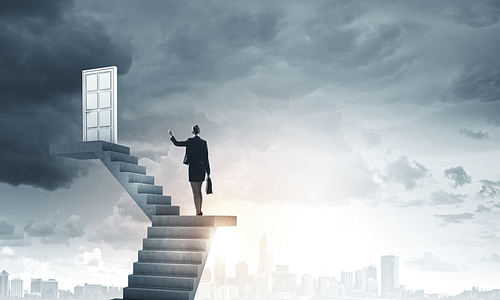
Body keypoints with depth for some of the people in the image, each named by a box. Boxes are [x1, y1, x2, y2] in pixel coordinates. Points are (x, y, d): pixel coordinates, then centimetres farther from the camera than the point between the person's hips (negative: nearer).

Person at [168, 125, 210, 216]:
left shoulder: (190, 141, -7)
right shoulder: (203, 142, 3)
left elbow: (177, 143, 3)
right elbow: (206, 158, 3)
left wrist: (172, 136, 21)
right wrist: (208, 171, 6)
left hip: (193, 168, -5)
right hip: (201, 169, 5)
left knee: (195, 191, -3)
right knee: (199, 191, 16)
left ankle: (198, 212, -5)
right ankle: (199, 211, 18)